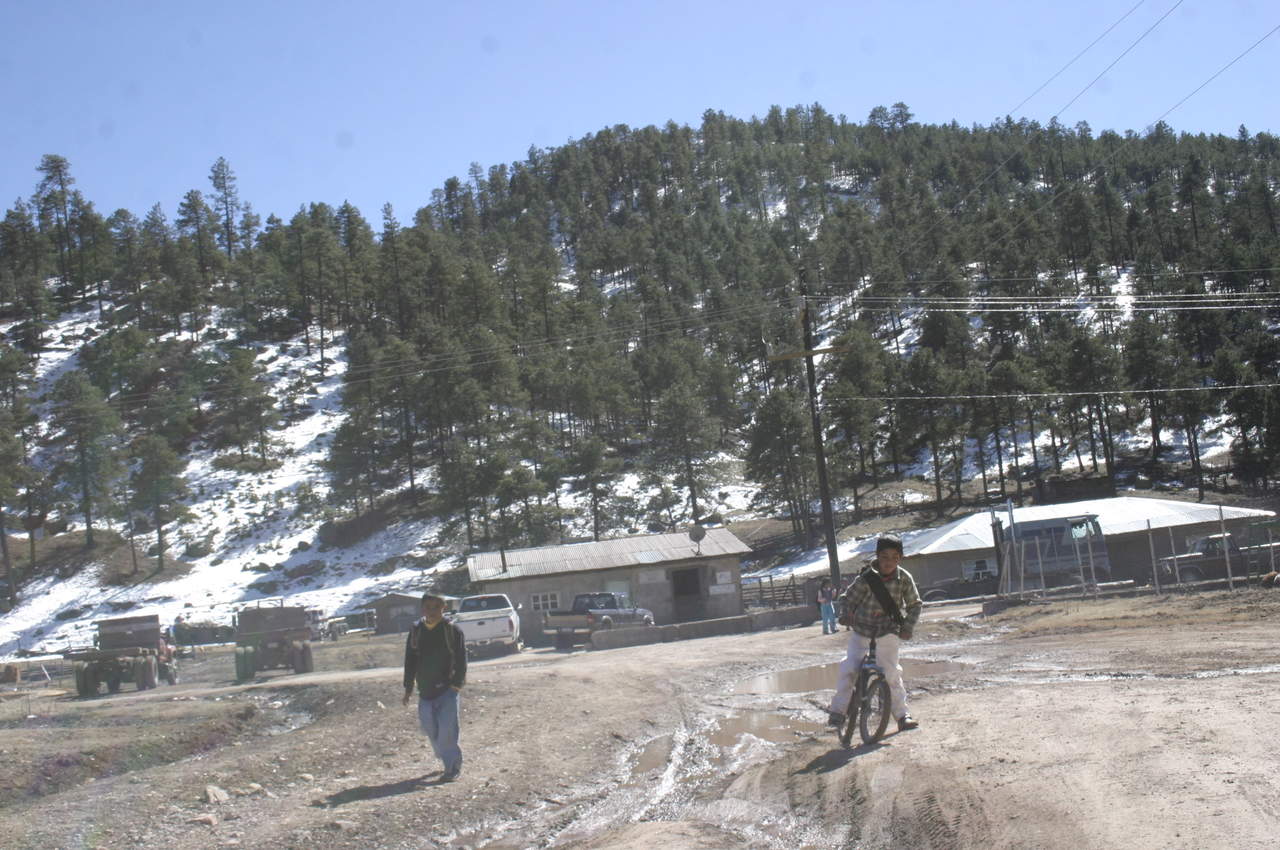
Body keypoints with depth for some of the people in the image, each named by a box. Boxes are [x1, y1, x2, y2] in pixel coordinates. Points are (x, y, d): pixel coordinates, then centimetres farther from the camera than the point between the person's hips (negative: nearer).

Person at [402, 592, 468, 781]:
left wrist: (457, 684, -13)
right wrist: (408, 689, 10)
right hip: (425, 689, 4)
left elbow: (461, 659, -4)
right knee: (429, 727, 9)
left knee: (447, 729, -9)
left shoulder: (452, 630, -5)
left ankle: (453, 767, 1)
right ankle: (447, 759, 30)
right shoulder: (416, 631, 6)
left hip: (447, 688, -4)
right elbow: (410, 660, 12)